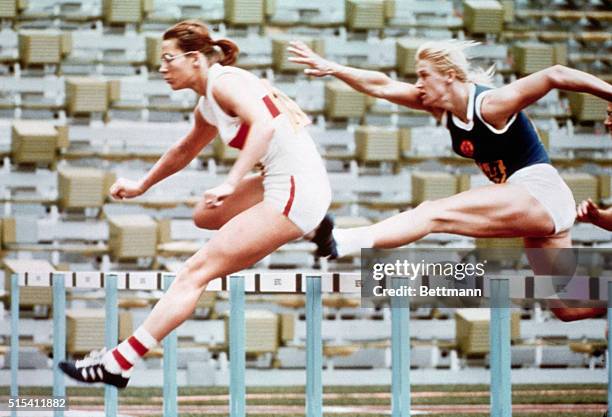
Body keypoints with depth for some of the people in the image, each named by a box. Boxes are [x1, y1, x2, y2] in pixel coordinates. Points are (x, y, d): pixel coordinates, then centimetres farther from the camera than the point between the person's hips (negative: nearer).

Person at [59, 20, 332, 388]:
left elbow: (264, 124, -29)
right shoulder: (208, 106, 17)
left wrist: (231, 184, -34)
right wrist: (142, 186, 45)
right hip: (284, 183, 9)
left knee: (196, 272, -8)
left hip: (296, 189, -9)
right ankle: (313, 226, 22)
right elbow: (184, 152, 37)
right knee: (205, 216, 26)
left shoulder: (225, 82, -10)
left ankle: (117, 365, -8)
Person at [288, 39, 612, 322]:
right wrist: (331, 69, -6)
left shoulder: (491, 105, -16)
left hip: (542, 194, -9)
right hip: (533, 208, 9)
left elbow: (554, 76, -21)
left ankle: (345, 242, -34)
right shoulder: (440, 107, 7)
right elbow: (381, 87, 4)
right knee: (569, 309, 14)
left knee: (434, 214, -21)